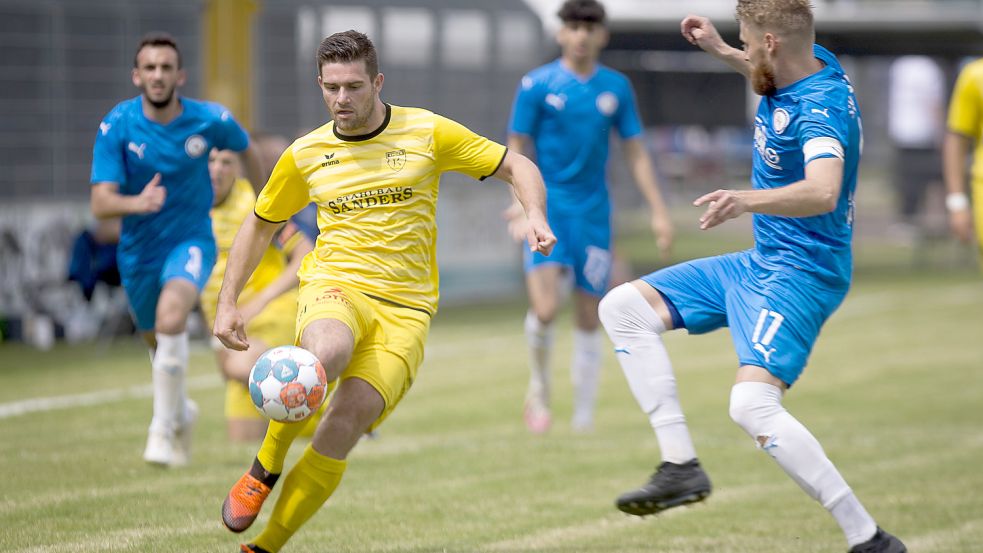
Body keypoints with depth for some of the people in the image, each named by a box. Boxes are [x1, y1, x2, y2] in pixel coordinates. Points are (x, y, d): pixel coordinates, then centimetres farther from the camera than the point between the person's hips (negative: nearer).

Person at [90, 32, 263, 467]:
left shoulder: (210, 120, -14)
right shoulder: (117, 126, -16)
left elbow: (247, 150, 10)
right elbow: (100, 204, -21)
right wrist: (137, 203, -43)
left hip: (191, 239, -2)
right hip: (138, 249, 2)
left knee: (171, 317, -30)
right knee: (156, 340, 18)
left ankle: (163, 428, -21)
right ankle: (182, 411, 50)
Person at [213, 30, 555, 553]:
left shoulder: (427, 133, 3)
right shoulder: (305, 154, 8)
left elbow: (517, 166, 9)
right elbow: (260, 224, 22)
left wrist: (536, 216, -11)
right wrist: (228, 303, 13)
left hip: (405, 307, 0)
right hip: (335, 285, 0)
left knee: (346, 422, -21)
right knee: (325, 354, -38)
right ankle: (264, 469, -14)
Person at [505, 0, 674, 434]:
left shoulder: (616, 88, 6)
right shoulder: (537, 85, -3)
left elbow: (635, 152, 10)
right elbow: (517, 150, 0)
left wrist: (658, 211, 5)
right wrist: (522, 205, -12)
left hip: (593, 211, 3)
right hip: (548, 207, -3)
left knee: (589, 320, 4)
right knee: (545, 309, -20)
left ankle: (583, 420, 15)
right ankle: (539, 388, 7)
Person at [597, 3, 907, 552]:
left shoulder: (822, 108, -25)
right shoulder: (813, 63, 3)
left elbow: (823, 192, -44)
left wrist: (748, 200, -58)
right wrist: (721, 50, 23)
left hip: (800, 274, -10)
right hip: (760, 262, 10)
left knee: (753, 406, -28)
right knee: (624, 306, 7)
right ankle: (681, 465, 2)